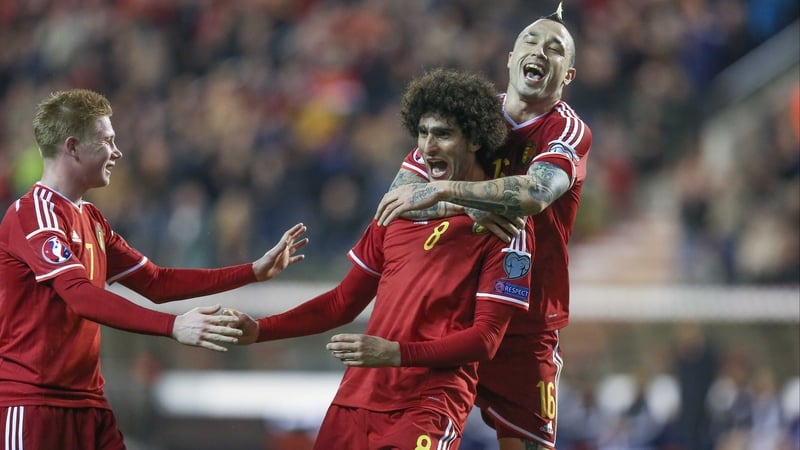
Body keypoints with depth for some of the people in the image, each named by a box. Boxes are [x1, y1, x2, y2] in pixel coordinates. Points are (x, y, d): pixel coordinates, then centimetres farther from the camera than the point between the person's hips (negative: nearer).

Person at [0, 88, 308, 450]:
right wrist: (173, 327, -35)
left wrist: (255, 271, 13)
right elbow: (80, 294, -26)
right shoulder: (33, 213, -12)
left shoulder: (90, 219, 18)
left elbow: (156, 283, 19)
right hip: (32, 403, -9)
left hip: (87, 402, 9)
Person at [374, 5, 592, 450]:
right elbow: (399, 195, -4)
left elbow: (537, 193, -27)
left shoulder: (569, 131, -6)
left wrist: (443, 190, -32)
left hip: (526, 325, -3)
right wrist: (464, 208, -22)